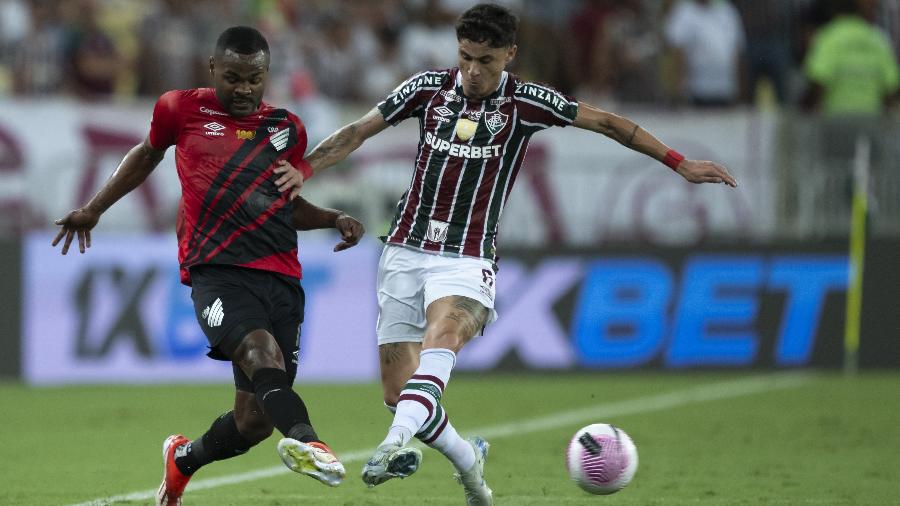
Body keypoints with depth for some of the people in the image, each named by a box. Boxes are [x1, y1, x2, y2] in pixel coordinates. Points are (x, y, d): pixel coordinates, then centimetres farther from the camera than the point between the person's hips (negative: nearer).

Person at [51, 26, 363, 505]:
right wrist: (93, 209, 32)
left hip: (281, 280, 4)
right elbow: (147, 154, 29)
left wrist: (336, 218, 12)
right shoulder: (182, 110, 9)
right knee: (260, 350, -34)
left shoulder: (287, 128, 17)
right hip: (216, 272, -4)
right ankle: (305, 438, -61)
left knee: (254, 419, 2)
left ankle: (183, 458, 33)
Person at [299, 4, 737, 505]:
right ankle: (468, 461, 25)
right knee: (398, 393, -2)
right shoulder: (428, 88, 3)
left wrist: (679, 163, 1)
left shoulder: (525, 102, -2)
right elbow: (356, 133, 8)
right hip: (406, 251, 3)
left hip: (467, 260, -3)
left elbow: (607, 122, 4)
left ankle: (394, 444, -53)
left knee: (443, 335, -35)